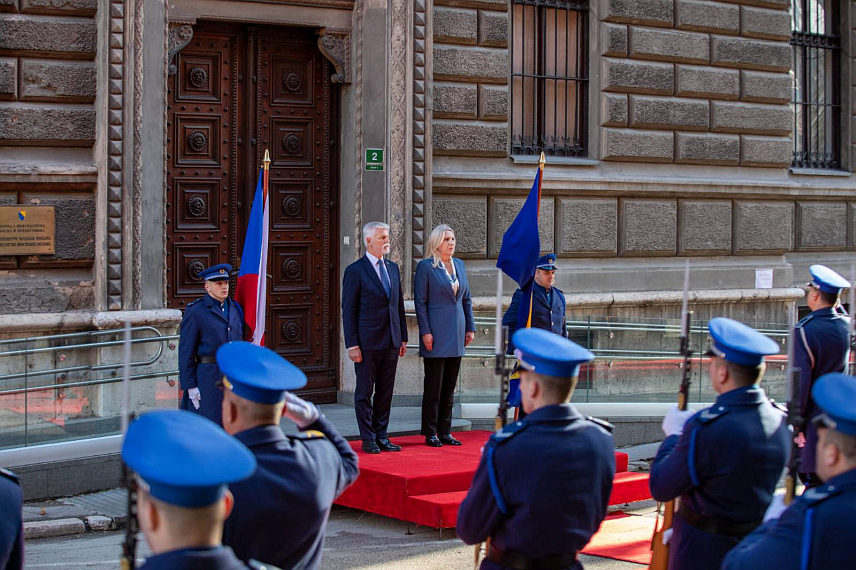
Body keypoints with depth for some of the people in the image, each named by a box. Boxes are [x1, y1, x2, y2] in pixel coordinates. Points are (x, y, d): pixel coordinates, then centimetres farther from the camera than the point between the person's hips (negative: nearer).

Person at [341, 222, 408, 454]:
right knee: (364, 392, 2)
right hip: (367, 342, -6)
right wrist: (352, 345, -13)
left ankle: (381, 436, 17)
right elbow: (348, 311, -8)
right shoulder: (355, 271, -7)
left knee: (385, 392, 10)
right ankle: (368, 439, 9)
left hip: (391, 342, 6)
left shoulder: (393, 268, 12)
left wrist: (403, 338, 12)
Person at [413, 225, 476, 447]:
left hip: (456, 334, 6)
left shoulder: (459, 265, 12)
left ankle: (445, 431, 15)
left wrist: (470, 327, 10)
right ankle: (430, 433, 4)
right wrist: (425, 332, -13)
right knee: (433, 386, -3)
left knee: (449, 387, 9)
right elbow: (420, 301, -8)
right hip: (436, 335, -6)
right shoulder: (425, 266, -6)